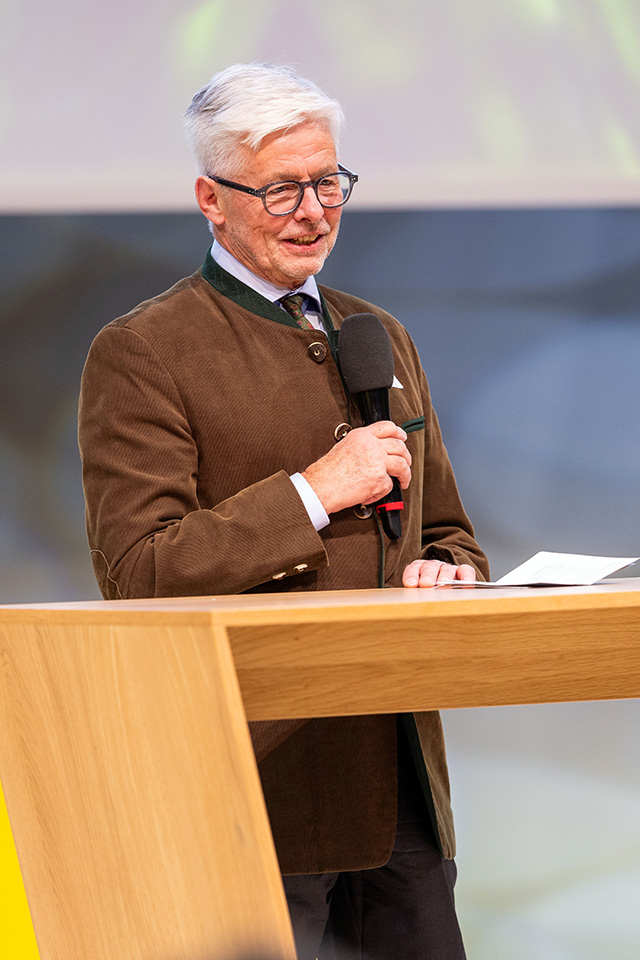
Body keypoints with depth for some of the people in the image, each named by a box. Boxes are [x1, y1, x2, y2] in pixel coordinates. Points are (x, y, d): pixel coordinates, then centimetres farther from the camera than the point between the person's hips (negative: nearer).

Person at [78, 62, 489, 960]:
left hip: (403, 784, 6)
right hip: (261, 783, -6)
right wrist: (314, 492, -15)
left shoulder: (381, 338, 18)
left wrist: (449, 575, 0)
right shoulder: (142, 352, -5)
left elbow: (446, 535, 24)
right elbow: (136, 574, -12)